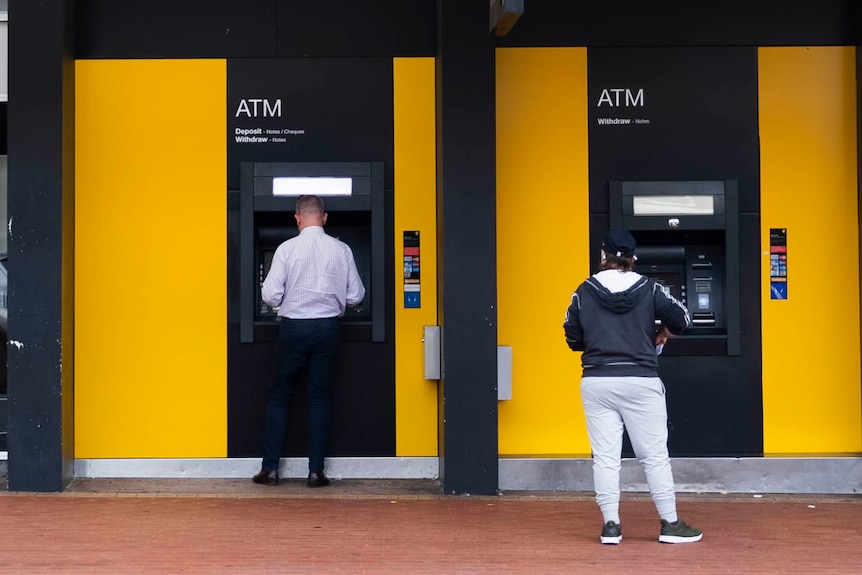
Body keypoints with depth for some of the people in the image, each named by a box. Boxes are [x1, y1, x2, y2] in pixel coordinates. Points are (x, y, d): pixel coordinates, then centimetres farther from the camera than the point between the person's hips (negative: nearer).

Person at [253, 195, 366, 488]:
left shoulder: (287, 249, -8)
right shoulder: (341, 250, -3)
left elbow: (270, 295, -10)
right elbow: (356, 296, 1)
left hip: (293, 327, -2)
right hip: (327, 328, 2)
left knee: (279, 396, 9)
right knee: (319, 398, 9)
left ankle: (270, 468, 9)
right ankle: (316, 471, 8)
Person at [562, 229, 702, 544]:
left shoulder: (584, 292, 2)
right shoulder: (649, 289, -1)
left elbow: (573, 338, 5)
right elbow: (681, 318, -3)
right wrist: (660, 336, 16)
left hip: (596, 382, 1)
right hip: (640, 381, -1)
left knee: (605, 456, 5)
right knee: (655, 456, 5)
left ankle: (610, 525, 7)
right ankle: (670, 524, 10)